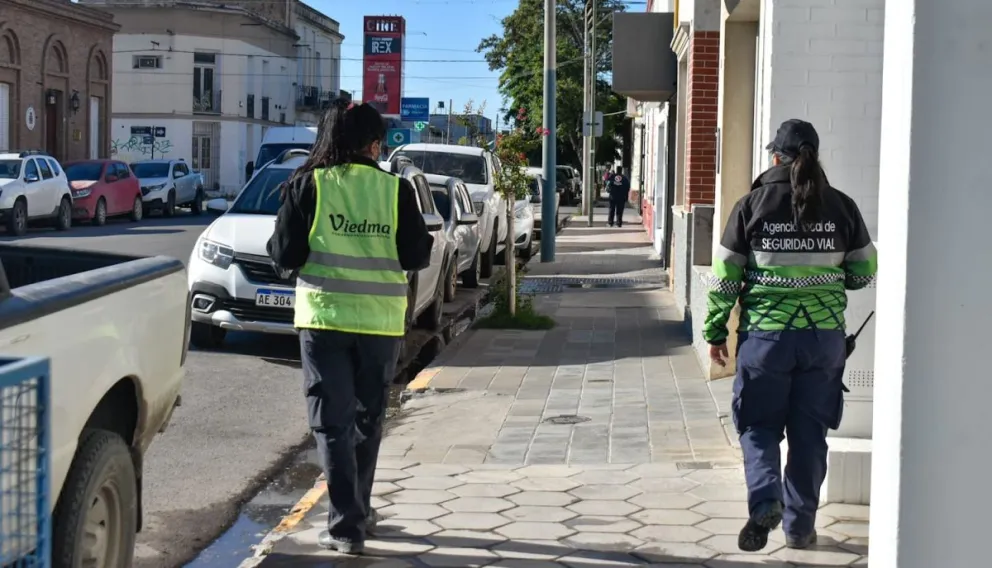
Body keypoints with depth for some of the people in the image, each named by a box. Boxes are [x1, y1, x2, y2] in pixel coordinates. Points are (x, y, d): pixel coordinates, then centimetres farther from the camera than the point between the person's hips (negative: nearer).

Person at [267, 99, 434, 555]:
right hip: (380, 322, 2)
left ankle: (346, 524, -5)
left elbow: (285, 255, -5)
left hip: (324, 319, -2)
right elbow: (416, 256, -2)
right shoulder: (396, 189, -2)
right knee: (367, 419, 17)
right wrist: (424, 239, 19)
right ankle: (358, 512, 29)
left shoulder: (307, 185, -5)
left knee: (333, 422, 2)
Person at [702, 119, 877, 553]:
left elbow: (724, 278, -3)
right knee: (809, 434, 12)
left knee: (759, 427, 12)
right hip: (825, 337, 2)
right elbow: (864, 273, 7)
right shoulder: (842, 208, 0)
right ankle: (800, 526, 19)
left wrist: (715, 332, 7)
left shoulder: (751, 206, -5)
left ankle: (765, 501, -11)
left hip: (765, 337, -2)